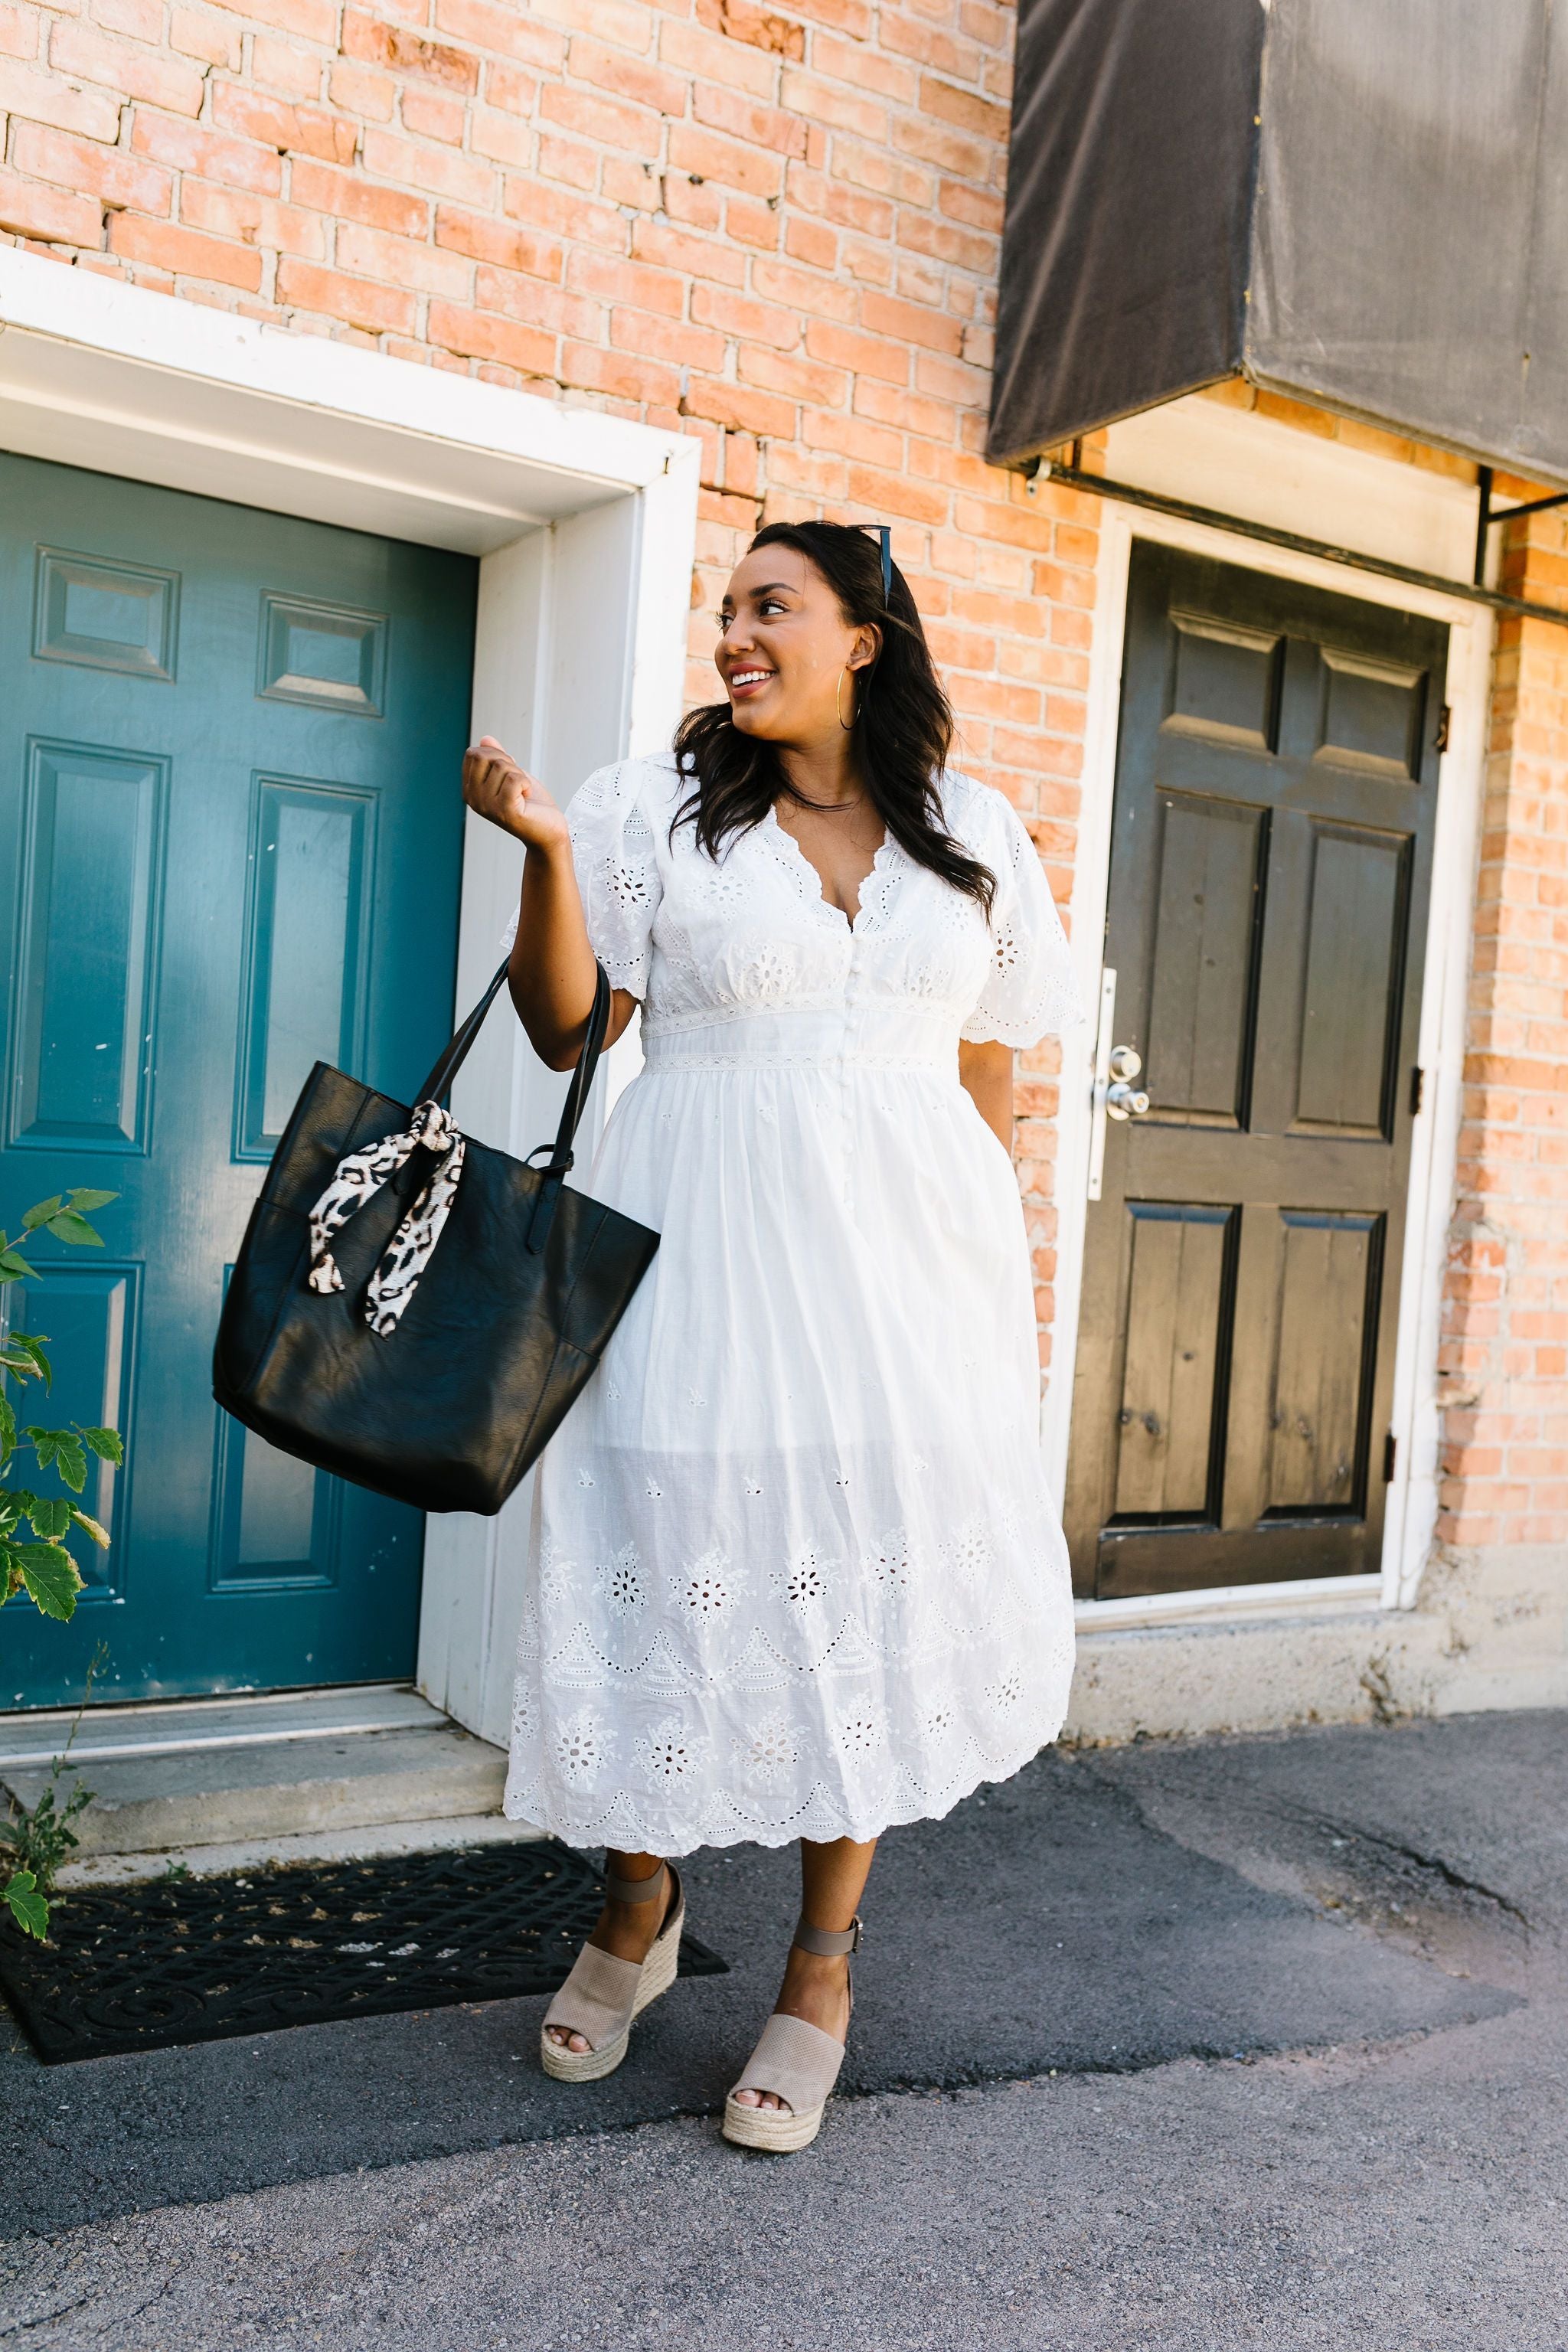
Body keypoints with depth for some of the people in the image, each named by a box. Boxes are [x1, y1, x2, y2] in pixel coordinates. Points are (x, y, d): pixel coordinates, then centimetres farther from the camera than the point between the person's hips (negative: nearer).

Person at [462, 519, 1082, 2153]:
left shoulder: (973, 834, 10)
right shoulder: (659, 806, 4)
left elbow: (990, 1066, 13)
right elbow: (566, 1032, 1)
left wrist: (991, 1257, 10)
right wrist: (546, 852, -11)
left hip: (907, 1251, 2)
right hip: (705, 1245, -1)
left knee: (878, 1581, 4)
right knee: (674, 1559, 2)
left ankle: (822, 1966, 22)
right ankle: (639, 1906, 30)